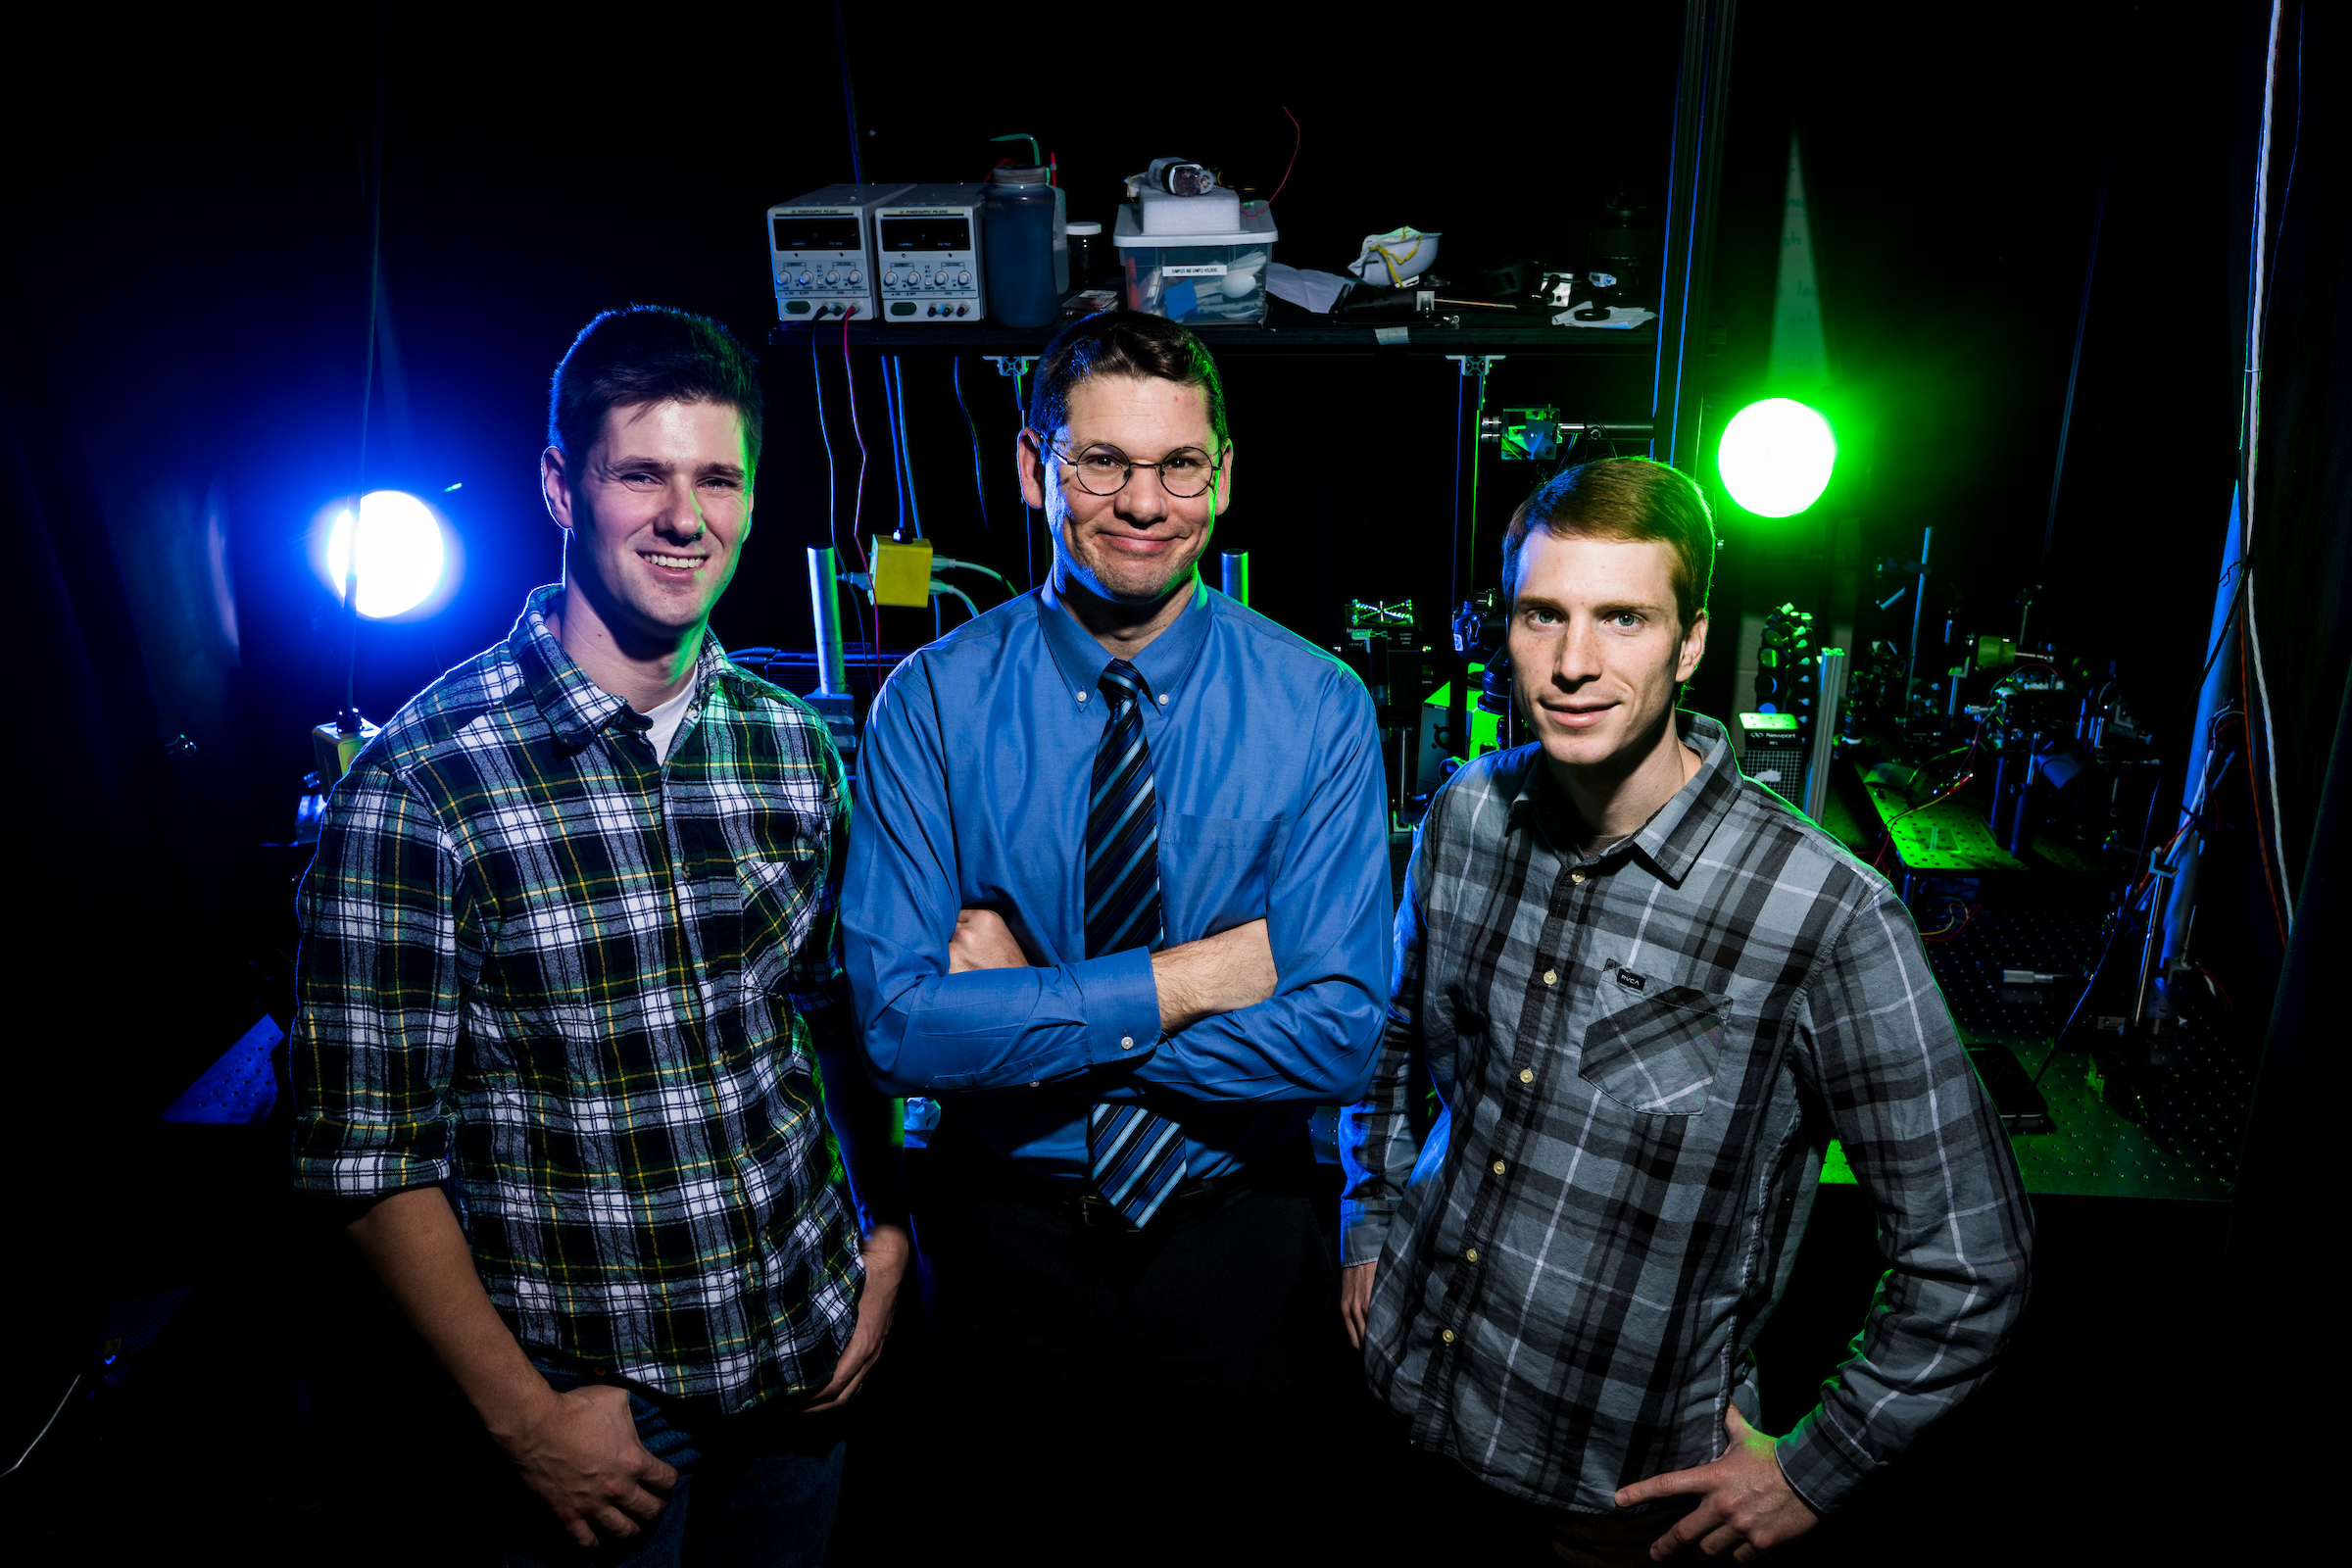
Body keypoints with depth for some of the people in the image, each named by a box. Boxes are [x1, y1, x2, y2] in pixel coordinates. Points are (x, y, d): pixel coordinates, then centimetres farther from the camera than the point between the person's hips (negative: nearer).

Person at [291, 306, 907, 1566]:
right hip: (585, 1392, -4)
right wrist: (525, 1417, -13)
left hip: (805, 1349, 5)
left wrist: (888, 1228, 4)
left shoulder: (794, 745, -2)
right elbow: (367, 1154, -14)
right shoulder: (419, 787, -17)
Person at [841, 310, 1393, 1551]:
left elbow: (1338, 1036, -20)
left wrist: (1027, 1009, -20)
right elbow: (898, 1025, -20)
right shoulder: (932, 702, -13)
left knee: (1241, 1537, 23)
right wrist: (1178, 982, -24)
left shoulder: (1318, 706, -13)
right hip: (1010, 1217, 0)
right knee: (1024, 1528, 25)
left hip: (1240, 1219, 0)